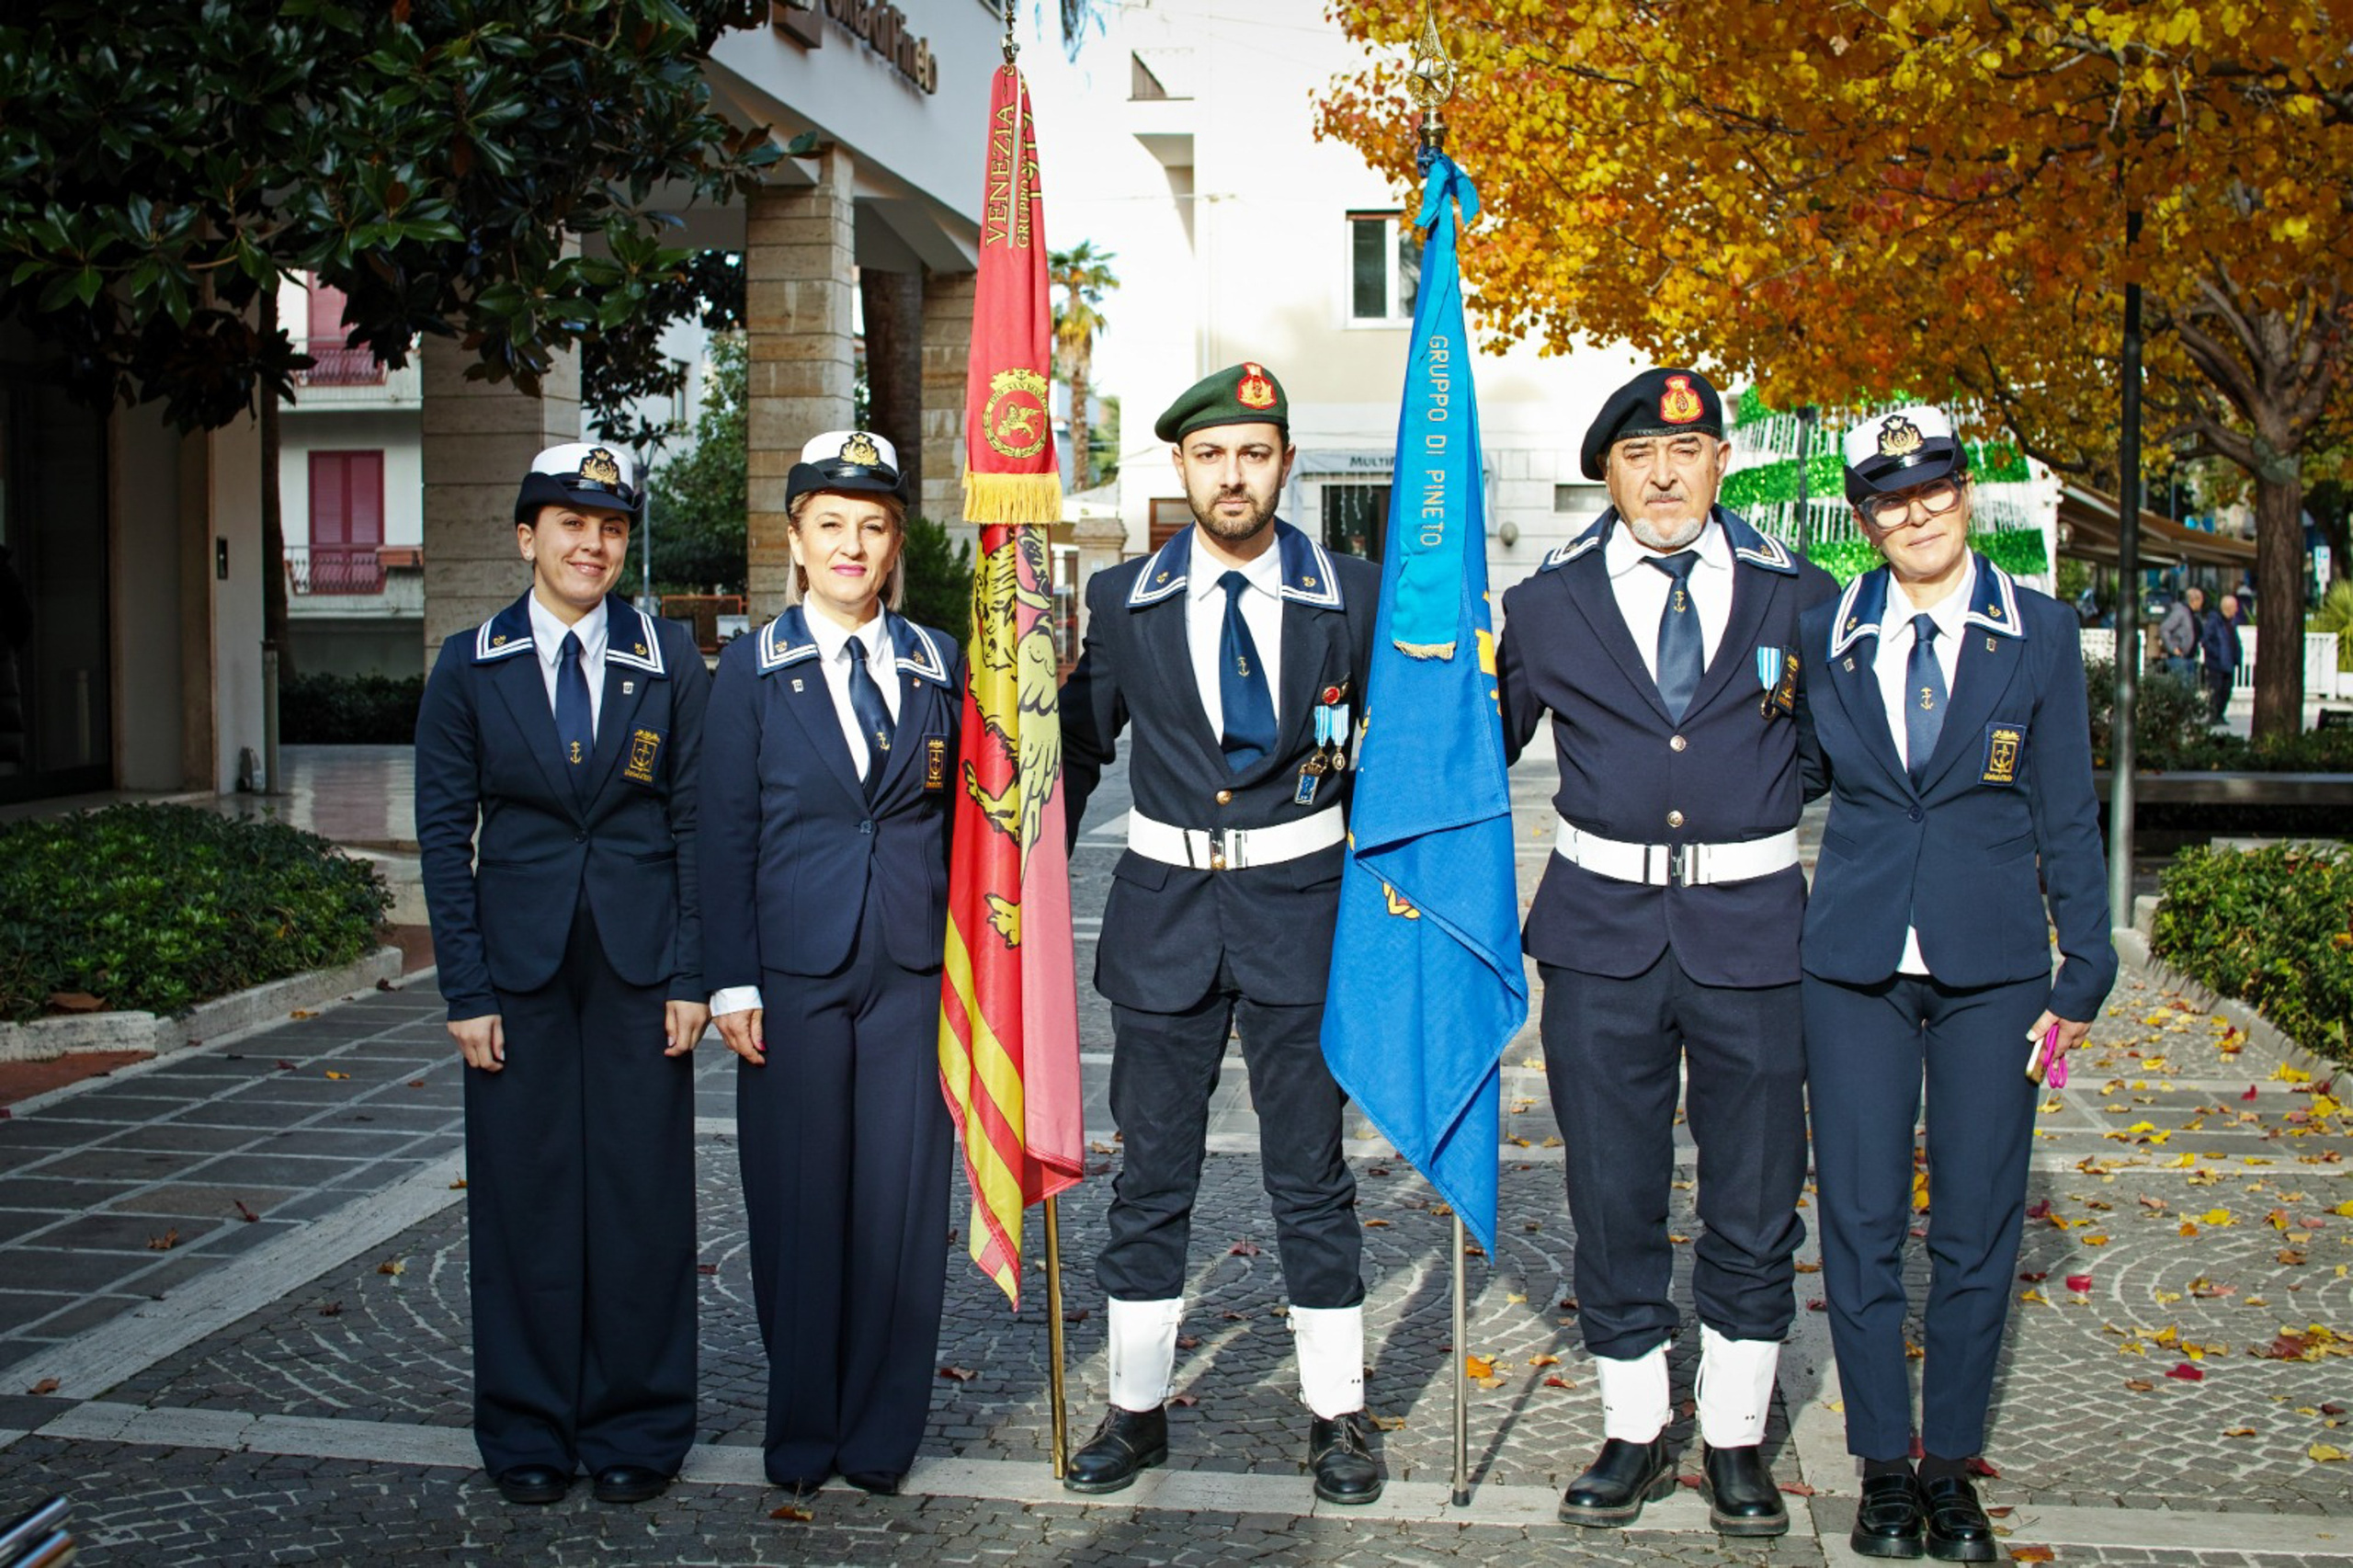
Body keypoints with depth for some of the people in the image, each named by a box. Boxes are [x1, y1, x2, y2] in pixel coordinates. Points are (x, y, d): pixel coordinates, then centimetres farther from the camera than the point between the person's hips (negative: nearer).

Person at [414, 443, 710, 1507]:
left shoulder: (669, 660, 3)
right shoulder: (470, 666, 3)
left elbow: (695, 819, 3)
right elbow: (443, 828, 2)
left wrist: (692, 976, -3)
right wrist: (465, 989, -4)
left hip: (638, 960, 0)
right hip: (518, 959, 0)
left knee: (642, 1194, 4)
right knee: (524, 1193, 6)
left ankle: (635, 1431, 18)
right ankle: (528, 1431, 21)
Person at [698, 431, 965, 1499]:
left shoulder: (939, 663, 8)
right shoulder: (753, 669, 3)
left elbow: (961, 820, 10)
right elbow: (726, 833, 2)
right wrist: (733, 982, -4)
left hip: (913, 970, 1)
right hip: (796, 969, -1)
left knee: (901, 1197, 4)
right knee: (799, 1198, 5)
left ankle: (882, 1430, 18)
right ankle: (801, 1428, 21)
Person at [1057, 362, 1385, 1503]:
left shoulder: (1351, 597, -1)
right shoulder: (1122, 601, 2)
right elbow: (1077, 746, 9)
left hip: (1300, 907, -1)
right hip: (1163, 908, 1)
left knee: (1310, 1175, 8)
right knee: (1152, 1174, 10)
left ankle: (1336, 1417, 22)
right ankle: (1137, 1408, 25)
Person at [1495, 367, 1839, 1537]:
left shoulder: (1796, 596, 3)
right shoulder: (1548, 605, 3)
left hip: (1752, 926, 0)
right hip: (1601, 927, 0)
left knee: (1754, 1202, 8)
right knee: (1614, 1198, 8)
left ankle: (1735, 1440, 26)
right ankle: (1634, 1432, 26)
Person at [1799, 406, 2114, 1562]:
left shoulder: (2039, 636, 3)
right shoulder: (1823, 639, 4)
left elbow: (2067, 816, 4)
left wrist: (2084, 973, 0)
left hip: (1992, 967, 0)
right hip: (1854, 965, 1)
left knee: (1978, 1224, 6)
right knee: (1860, 1222, 3)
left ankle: (1952, 1465, 22)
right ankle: (1884, 1466, 19)